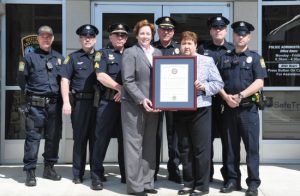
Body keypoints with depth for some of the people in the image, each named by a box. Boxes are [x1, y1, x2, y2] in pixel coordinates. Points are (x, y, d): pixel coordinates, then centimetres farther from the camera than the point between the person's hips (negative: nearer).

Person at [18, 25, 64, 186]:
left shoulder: (59, 58, 13)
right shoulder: (30, 57, 2)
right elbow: (21, 79, 2)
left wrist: (60, 96, 10)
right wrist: (30, 93, 3)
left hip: (54, 105, 4)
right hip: (35, 105, -4)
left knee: (53, 137, 9)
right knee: (33, 137, -3)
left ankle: (49, 168, 21)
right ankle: (30, 172, 3)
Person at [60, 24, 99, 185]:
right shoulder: (73, 57, 7)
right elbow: (65, 80, 1)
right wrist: (66, 102, -8)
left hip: (98, 102, 2)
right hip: (80, 102, -1)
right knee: (80, 138, 4)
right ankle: (78, 173, 12)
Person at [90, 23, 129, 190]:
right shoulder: (103, 54, 7)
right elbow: (101, 76, -7)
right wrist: (120, 88, -13)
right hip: (108, 102, -3)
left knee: (126, 139, 7)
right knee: (102, 138, -2)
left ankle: (126, 175, 16)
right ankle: (96, 175, 6)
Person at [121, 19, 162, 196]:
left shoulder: (158, 53, 13)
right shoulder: (131, 52, -4)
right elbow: (128, 81, -11)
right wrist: (142, 99, -20)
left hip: (153, 105, 6)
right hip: (134, 105, -6)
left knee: (150, 144, 10)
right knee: (134, 145, 0)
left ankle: (147, 182, 20)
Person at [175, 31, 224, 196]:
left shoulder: (207, 61, 3)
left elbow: (218, 83, 1)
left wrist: (204, 86, -15)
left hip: (200, 110, -3)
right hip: (179, 111, 4)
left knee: (201, 149, -1)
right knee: (184, 149, 10)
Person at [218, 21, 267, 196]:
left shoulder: (254, 57, 4)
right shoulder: (225, 58, 12)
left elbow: (259, 83, -7)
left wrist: (240, 96, -15)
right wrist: (226, 97, -10)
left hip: (248, 108, -3)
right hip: (229, 108, 3)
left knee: (252, 147, -1)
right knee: (231, 147, 8)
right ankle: (233, 180, 17)